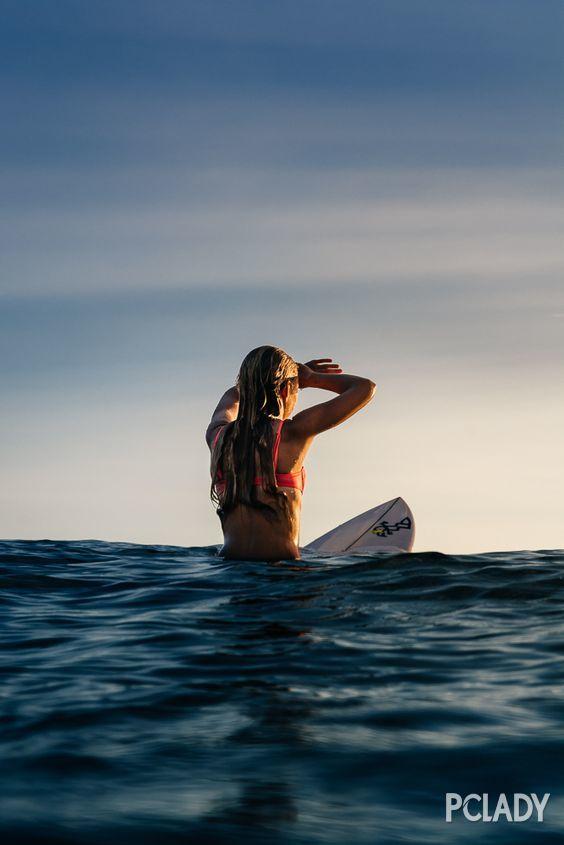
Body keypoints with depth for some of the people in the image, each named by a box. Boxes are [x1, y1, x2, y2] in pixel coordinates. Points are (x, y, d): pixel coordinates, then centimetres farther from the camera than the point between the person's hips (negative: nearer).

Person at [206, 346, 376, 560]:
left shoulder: (218, 436, 9)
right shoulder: (293, 433, -4)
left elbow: (232, 397, 37)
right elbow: (366, 388, 5)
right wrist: (311, 378, 19)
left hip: (228, 567, 5)